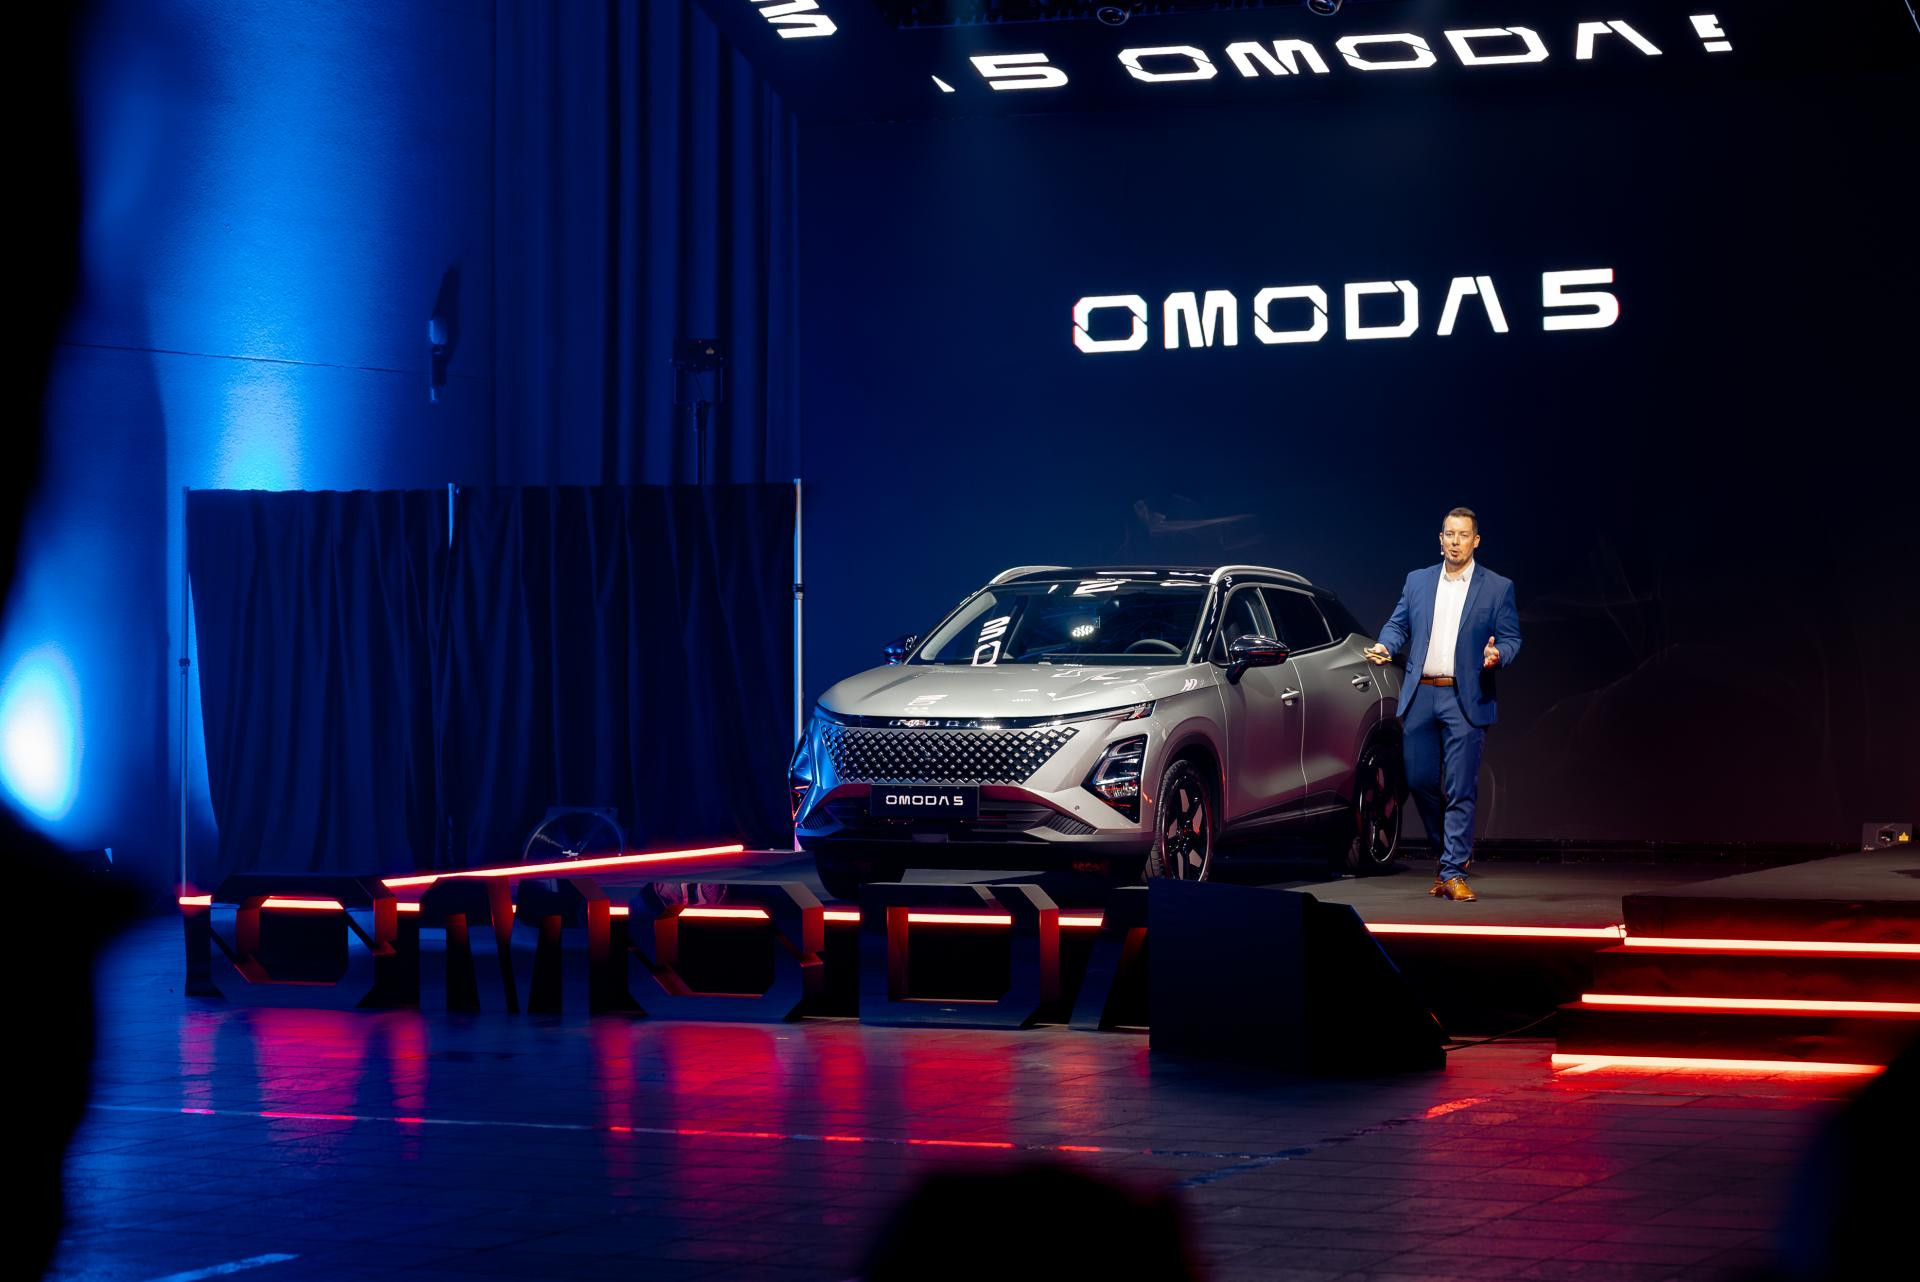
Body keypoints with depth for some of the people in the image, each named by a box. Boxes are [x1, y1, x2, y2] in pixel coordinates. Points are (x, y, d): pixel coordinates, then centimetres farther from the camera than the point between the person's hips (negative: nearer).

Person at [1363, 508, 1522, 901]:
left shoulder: (1498, 588, 4)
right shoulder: (1417, 581, 13)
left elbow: (1512, 638, 4)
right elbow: (1399, 624, 15)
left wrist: (1498, 655, -19)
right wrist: (1385, 646, -7)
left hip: (1465, 700, -3)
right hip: (1419, 697, 3)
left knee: (1460, 790, -6)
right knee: (1420, 781, 5)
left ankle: (1454, 873, -5)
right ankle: (1451, 852, 27)